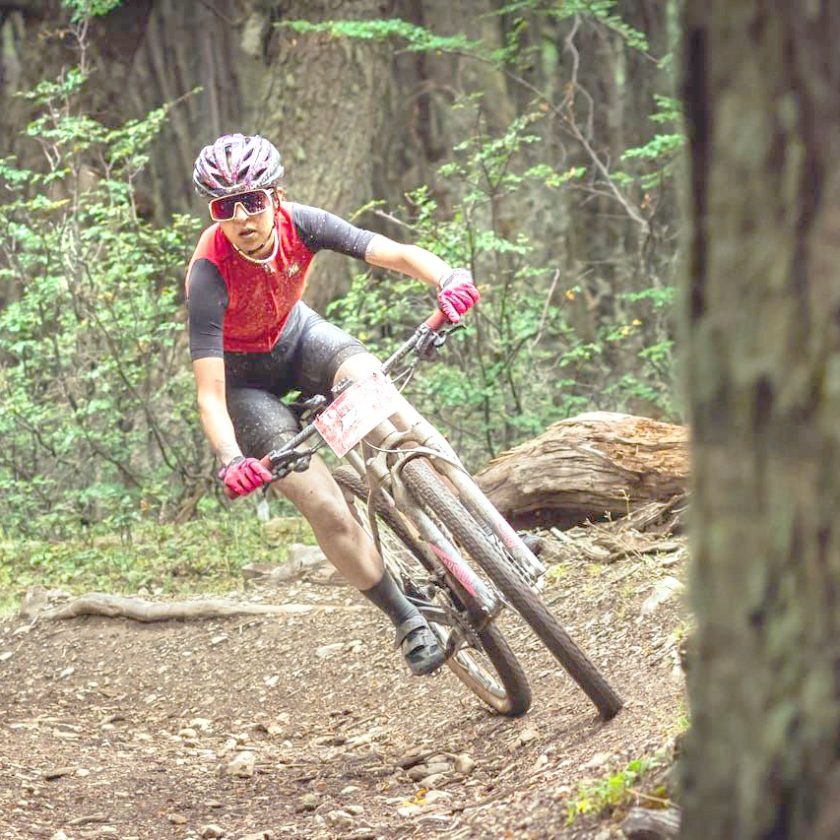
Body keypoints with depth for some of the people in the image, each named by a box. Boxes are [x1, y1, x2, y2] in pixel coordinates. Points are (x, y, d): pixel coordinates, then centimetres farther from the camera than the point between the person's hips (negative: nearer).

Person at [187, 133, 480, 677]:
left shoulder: (299, 225, -25)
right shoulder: (210, 274, -34)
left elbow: (396, 254, -31)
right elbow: (210, 393, -37)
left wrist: (450, 278, -52)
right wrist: (231, 461, -55)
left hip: (297, 335, 3)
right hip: (245, 376, -3)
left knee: (367, 378, -33)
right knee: (326, 510, -18)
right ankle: (408, 621, 1)